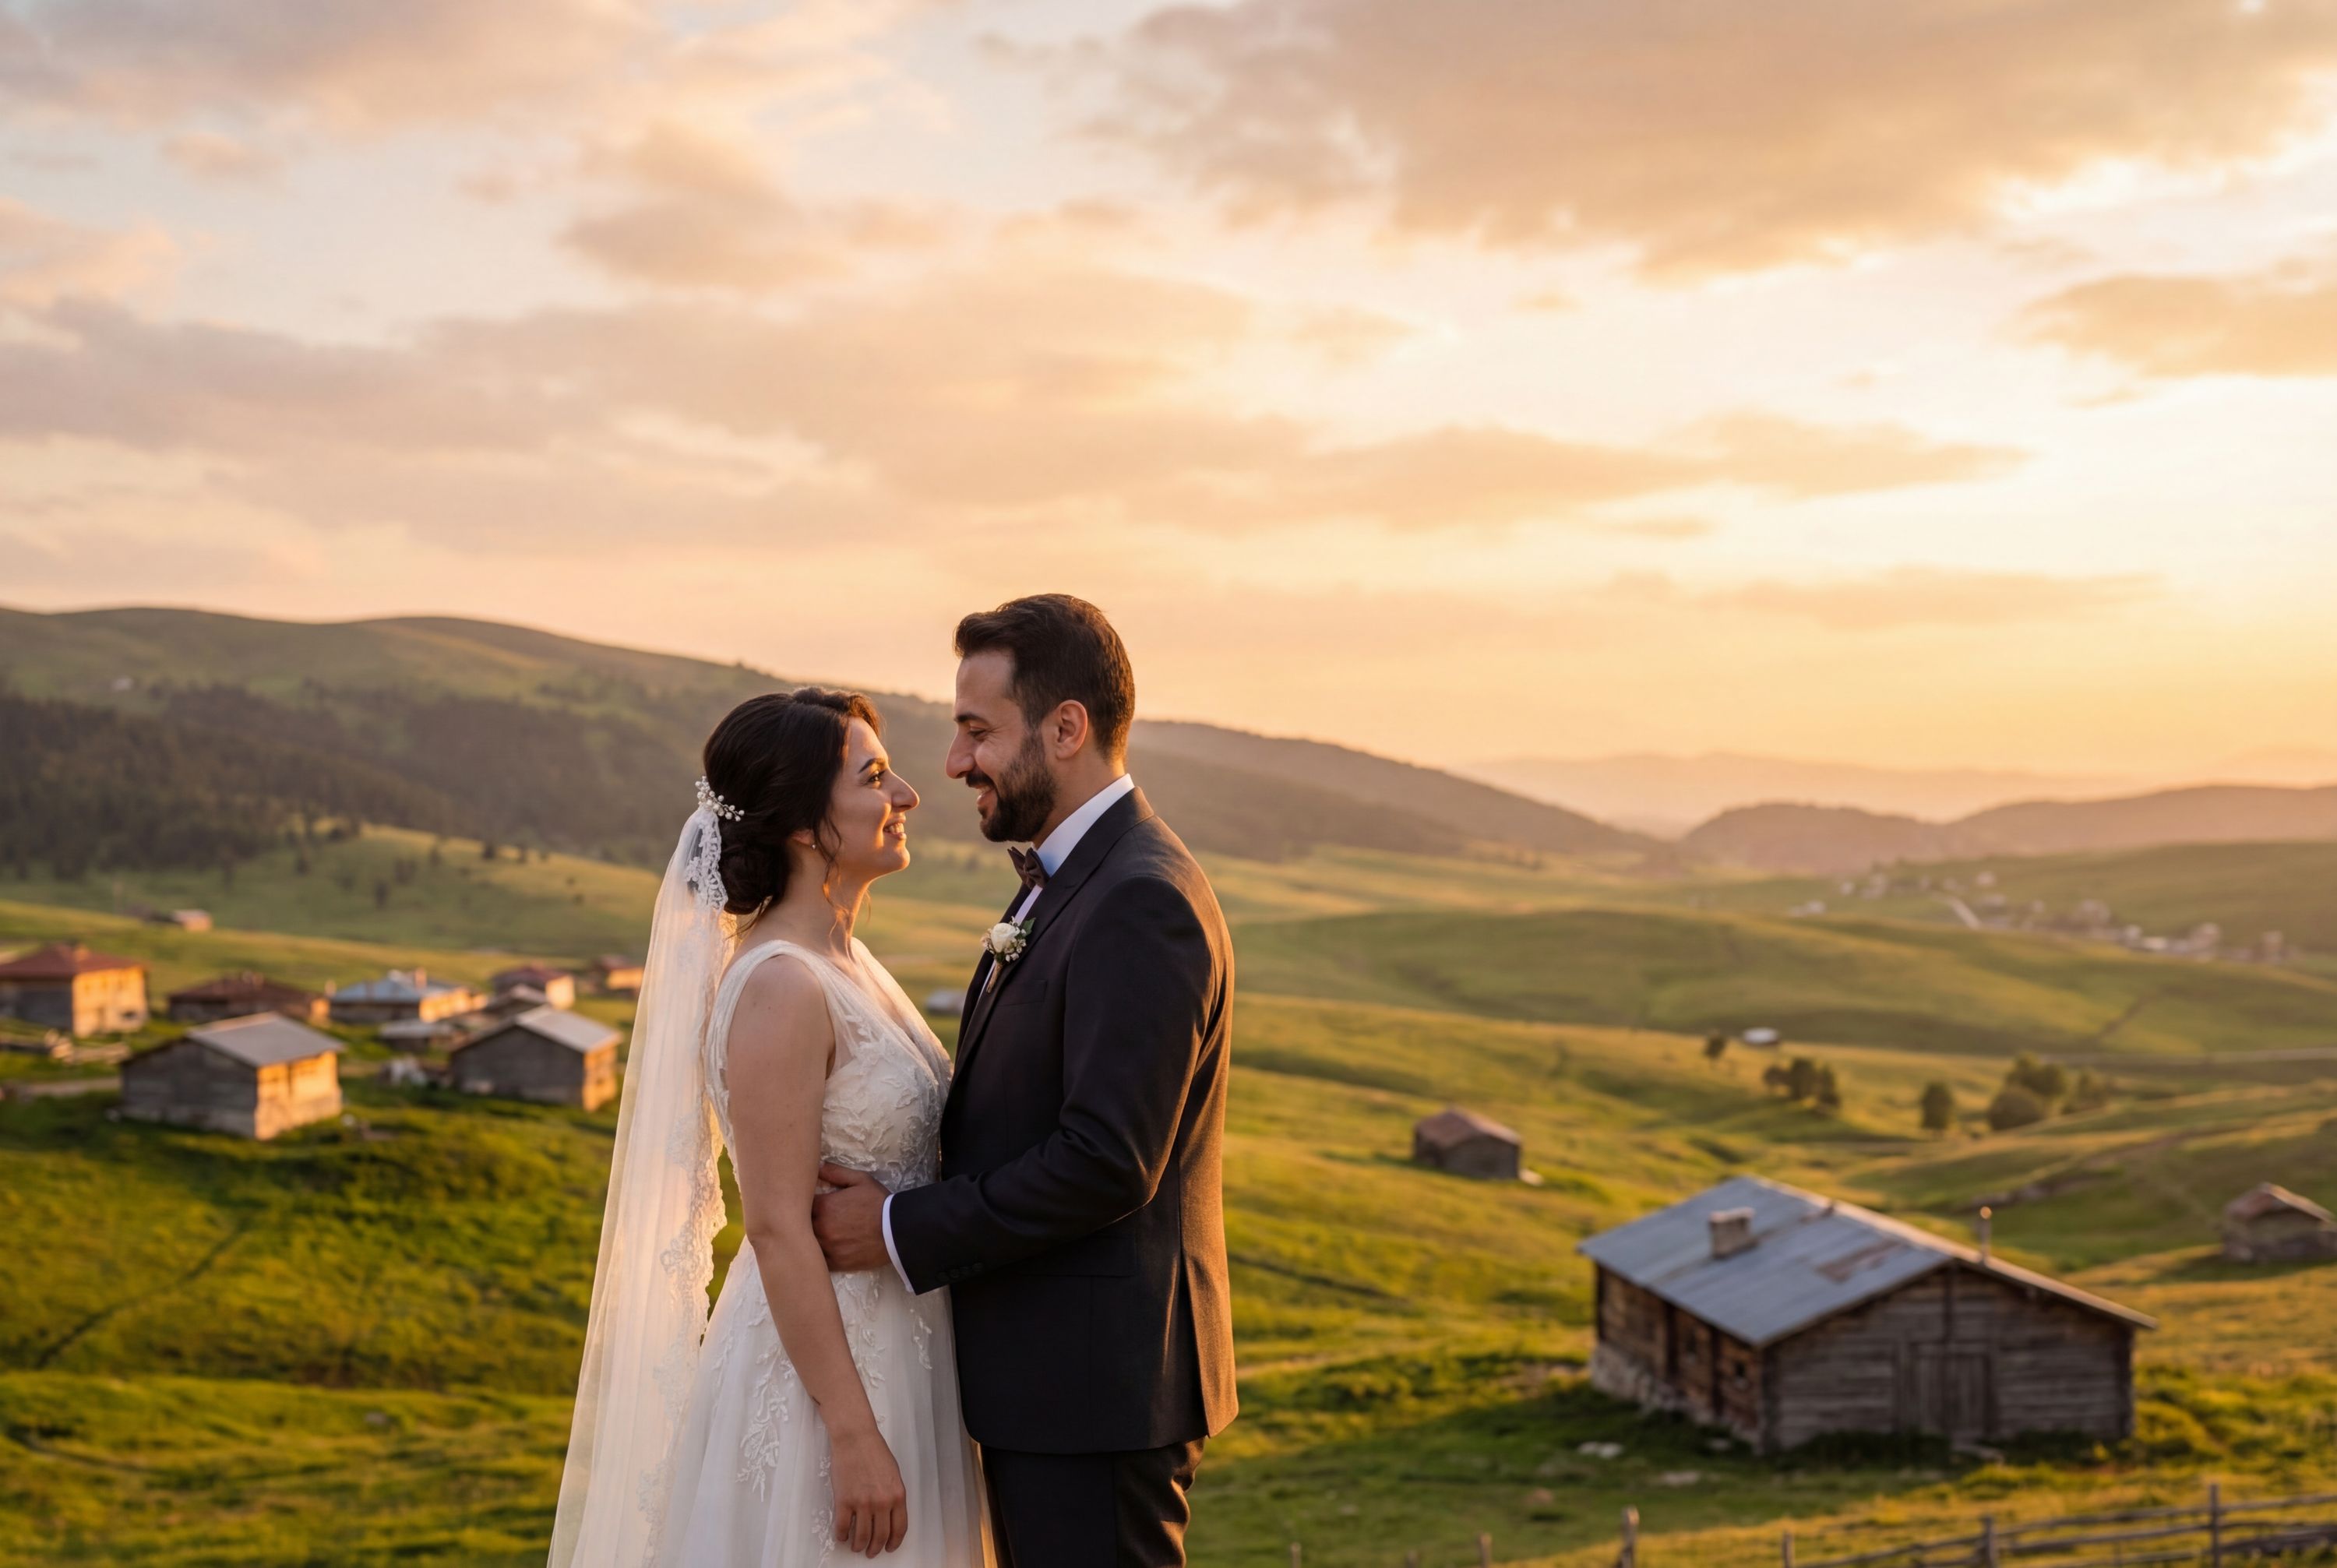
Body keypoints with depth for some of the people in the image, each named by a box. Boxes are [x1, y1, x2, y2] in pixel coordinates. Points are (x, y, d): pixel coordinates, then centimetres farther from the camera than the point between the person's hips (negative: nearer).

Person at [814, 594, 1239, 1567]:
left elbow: (1107, 1160, -25)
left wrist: (905, 1231, -17)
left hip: (1097, 1387, -10)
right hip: (1049, 1382, 10)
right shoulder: (1064, 884, 14)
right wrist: (901, 1199, 1)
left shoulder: (1141, 903, -19)